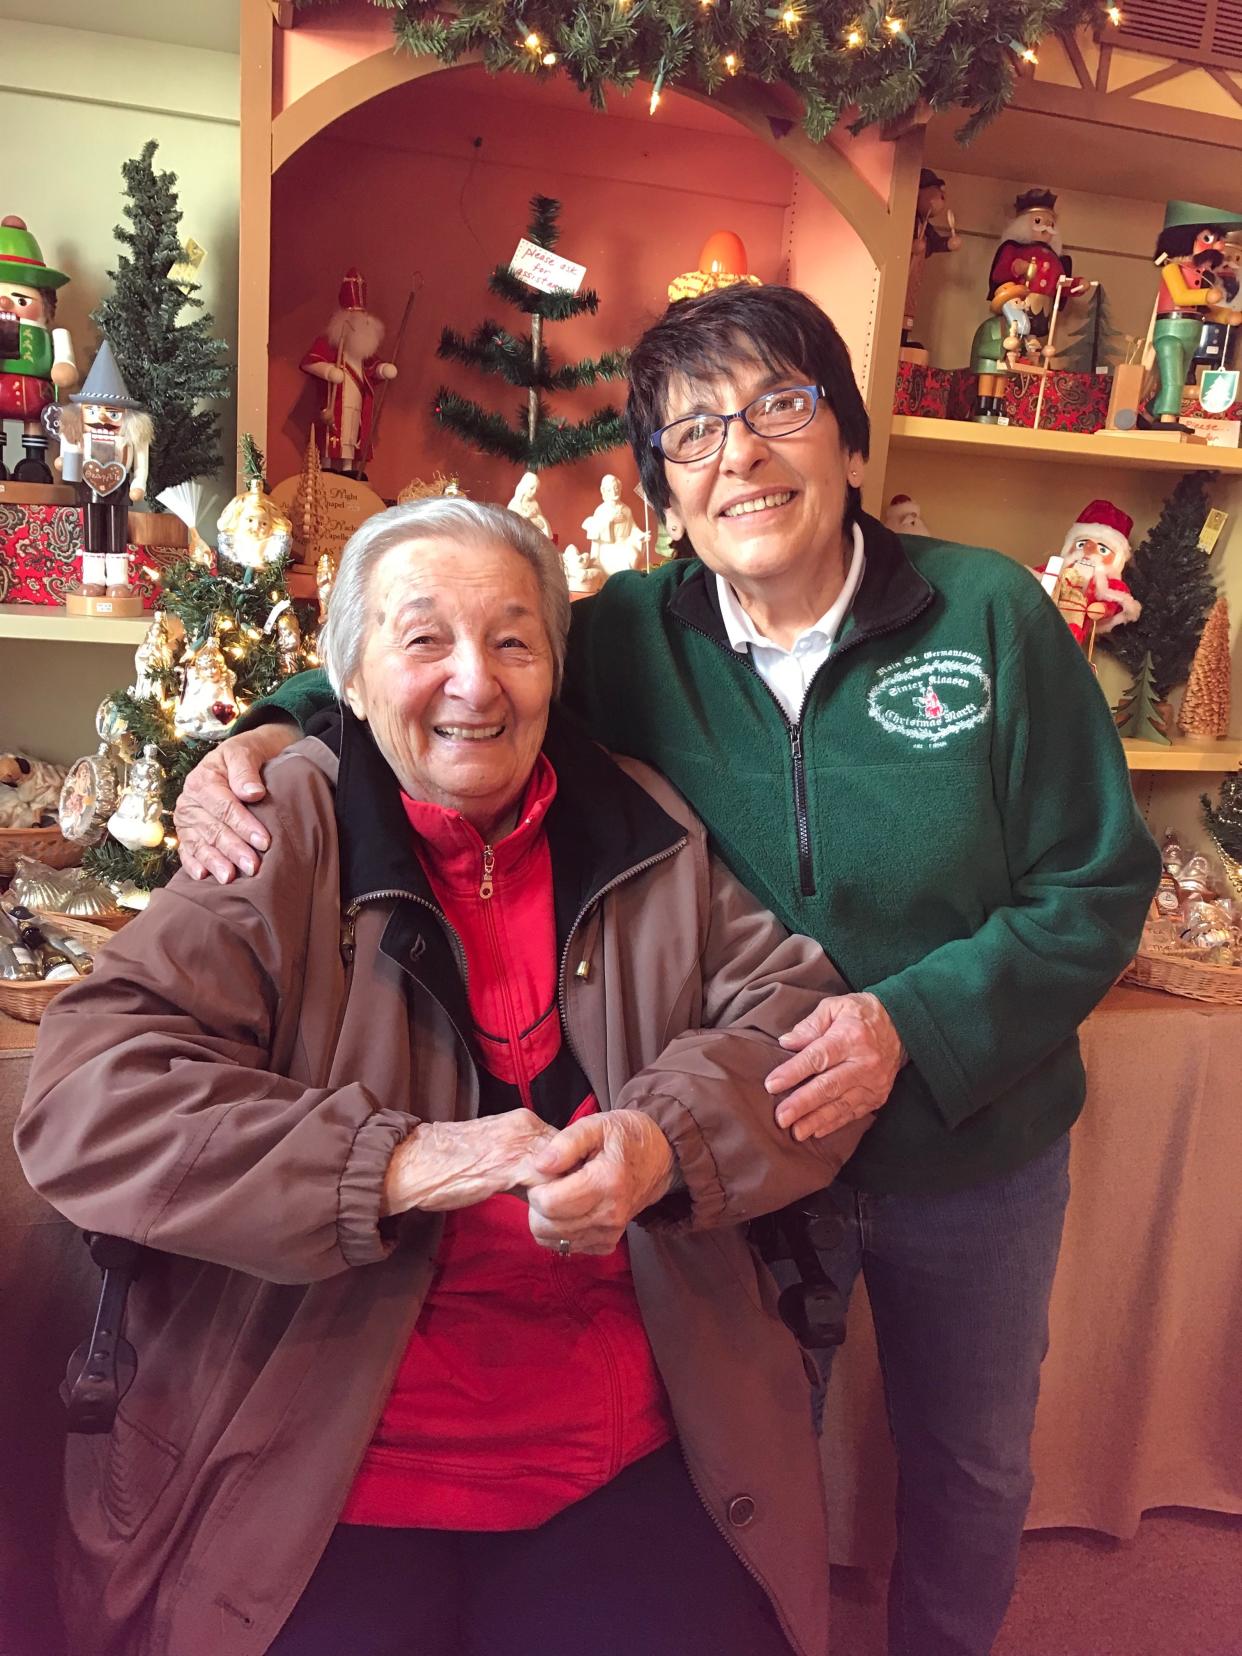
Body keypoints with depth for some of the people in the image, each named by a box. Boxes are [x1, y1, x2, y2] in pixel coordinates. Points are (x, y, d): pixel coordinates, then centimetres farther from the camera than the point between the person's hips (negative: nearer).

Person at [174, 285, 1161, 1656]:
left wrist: (913, 1025, -25)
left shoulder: (990, 616, -15)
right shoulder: (633, 637, -12)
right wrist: (275, 734, -21)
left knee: (971, 1469, 27)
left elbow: (1096, 889, -12)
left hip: (971, 1152, 1)